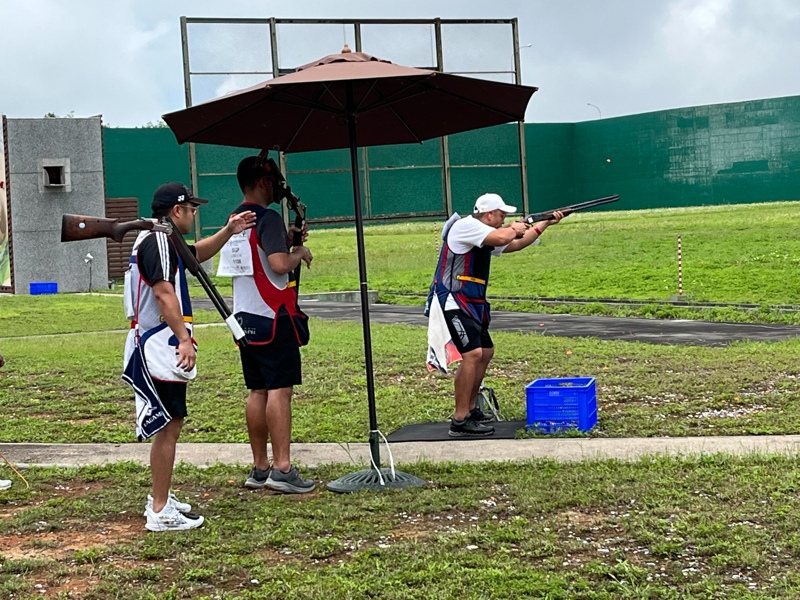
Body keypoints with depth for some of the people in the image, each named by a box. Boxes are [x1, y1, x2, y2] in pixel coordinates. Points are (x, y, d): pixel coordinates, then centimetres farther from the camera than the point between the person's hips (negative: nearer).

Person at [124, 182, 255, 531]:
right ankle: (160, 512, -9)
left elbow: (197, 253, 37)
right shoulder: (157, 240, -14)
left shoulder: (164, 240, 19)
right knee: (168, 427, -10)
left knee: (170, 425, 18)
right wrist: (184, 338, -28)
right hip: (158, 350, -11)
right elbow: (163, 293, -24)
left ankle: (159, 499, 27)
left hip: (163, 351, 11)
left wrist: (228, 232, 25)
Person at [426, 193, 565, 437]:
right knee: (472, 354, -19)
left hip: (472, 304, 11)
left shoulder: (485, 233, 16)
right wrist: (515, 228, -6)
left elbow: (515, 244, 28)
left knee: (486, 352, 19)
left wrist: (545, 223, 24)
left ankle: (470, 408, 29)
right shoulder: (466, 226, -14)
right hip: (453, 302, -11)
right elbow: (501, 238, -28)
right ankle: (460, 421, -19)